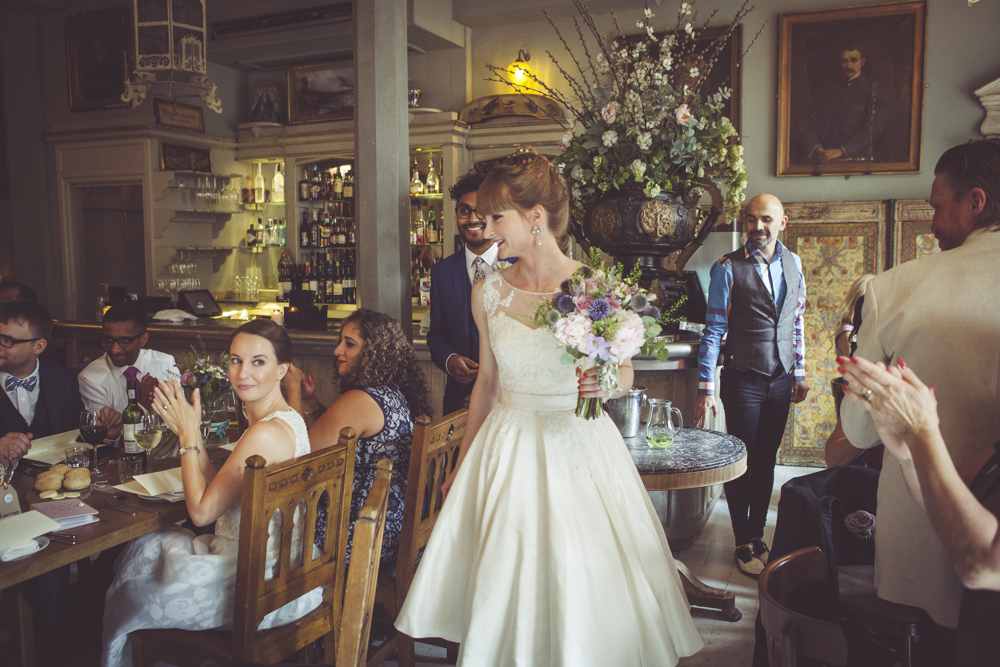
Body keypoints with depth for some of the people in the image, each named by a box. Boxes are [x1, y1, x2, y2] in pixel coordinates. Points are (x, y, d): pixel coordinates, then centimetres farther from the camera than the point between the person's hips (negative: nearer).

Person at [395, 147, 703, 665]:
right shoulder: (487, 293, 0)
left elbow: (625, 371, 3)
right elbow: (487, 382, 10)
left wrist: (604, 383, -21)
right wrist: (460, 466, 15)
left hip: (580, 447, -2)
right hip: (507, 447, 2)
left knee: (584, 582, 5)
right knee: (505, 575, 8)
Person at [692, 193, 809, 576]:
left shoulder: (793, 263, 7)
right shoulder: (728, 268, -9)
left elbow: (797, 322, 13)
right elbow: (713, 331, -10)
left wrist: (800, 374, 13)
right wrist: (705, 389, -13)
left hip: (781, 381, 4)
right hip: (742, 381, -4)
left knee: (766, 461, 13)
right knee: (742, 462, 4)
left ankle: (757, 534, 28)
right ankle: (744, 544, 20)